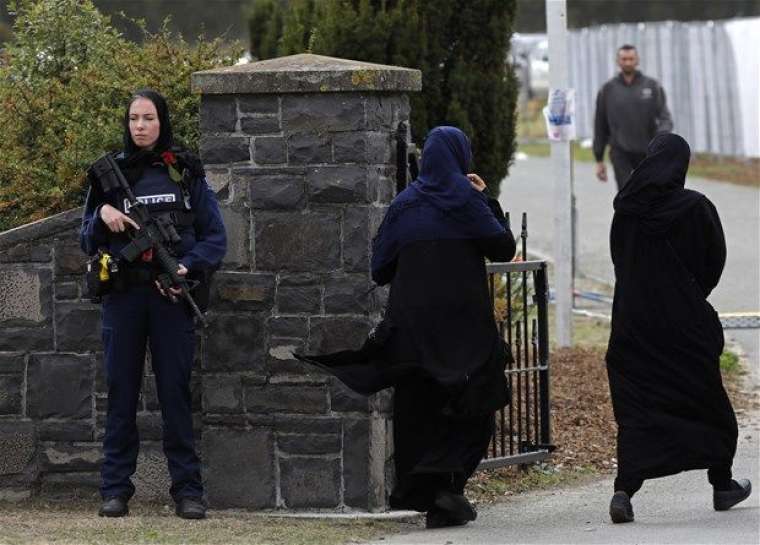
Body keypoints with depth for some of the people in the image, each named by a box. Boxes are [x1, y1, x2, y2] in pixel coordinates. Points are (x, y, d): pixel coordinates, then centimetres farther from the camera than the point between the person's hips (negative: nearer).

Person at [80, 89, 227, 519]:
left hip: (171, 294, -1)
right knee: (121, 390, 2)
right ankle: (116, 488, 6)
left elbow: (215, 237, 5)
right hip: (123, 294, 1)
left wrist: (187, 267, -12)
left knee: (176, 390, -1)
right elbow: (88, 242, 11)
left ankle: (188, 488, 1)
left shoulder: (185, 171, 6)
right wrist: (102, 216, -10)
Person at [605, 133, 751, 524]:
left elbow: (618, 258, 7)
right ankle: (722, 485, 27)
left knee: (636, 409, 3)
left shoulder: (626, 208, -3)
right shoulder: (695, 207, -11)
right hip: (685, 324, -2)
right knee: (708, 403, 16)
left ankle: (624, 489, -16)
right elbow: (715, 261, -2)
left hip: (632, 319, 2)